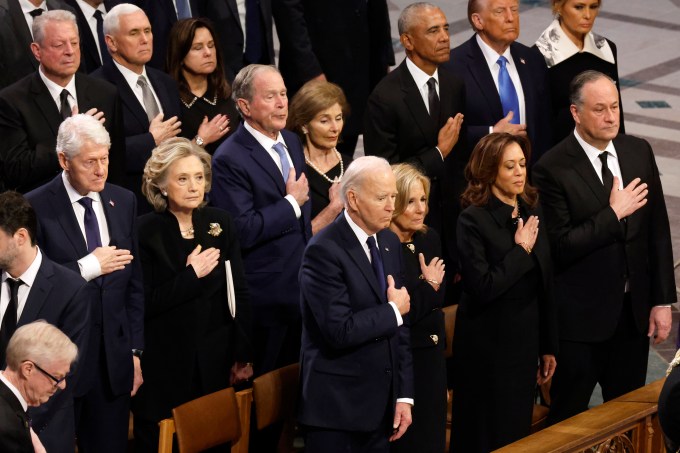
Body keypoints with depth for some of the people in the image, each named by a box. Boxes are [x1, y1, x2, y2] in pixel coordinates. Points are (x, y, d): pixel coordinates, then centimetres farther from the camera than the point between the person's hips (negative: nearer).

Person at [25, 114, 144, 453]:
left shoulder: (123, 202, 7)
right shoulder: (36, 207, -9)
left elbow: (134, 282, 10)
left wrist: (135, 350, 8)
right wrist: (88, 267, -18)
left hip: (114, 358, 4)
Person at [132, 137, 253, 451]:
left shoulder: (220, 224, 3)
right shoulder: (146, 231, -8)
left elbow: (239, 293, 6)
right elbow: (143, 304, -12)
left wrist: (242, 356, 3)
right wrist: (191, 276, -17)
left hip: (214, 364, 3)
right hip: (163, 369, -3)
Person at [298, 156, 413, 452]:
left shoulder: (389, 242, 8)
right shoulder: (324, 251, -16)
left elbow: (399, 326, 11)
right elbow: (340, 331, -24)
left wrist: (404, 395, 6)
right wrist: (393, 311, -9)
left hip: (381, 403, 7)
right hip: (337, 406, -7)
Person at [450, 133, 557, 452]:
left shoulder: (532, 212, 6)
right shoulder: (473, 220, -13)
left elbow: (545, 287, 10)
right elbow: (482, 287, -23)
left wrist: (549, 346, 11)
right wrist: (521, 250, -15)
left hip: (526, 342, 6)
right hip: (487, 348, -6)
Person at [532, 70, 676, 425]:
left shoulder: (639, 152, 3)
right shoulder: (552, 169, -13)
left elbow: (658, 230, 6)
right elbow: (561, 246, -17)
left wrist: (662, 301, 3)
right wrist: (613, 214, -18)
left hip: (634, 311, 5)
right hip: (581, 316, -5)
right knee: (567, 421, 7)